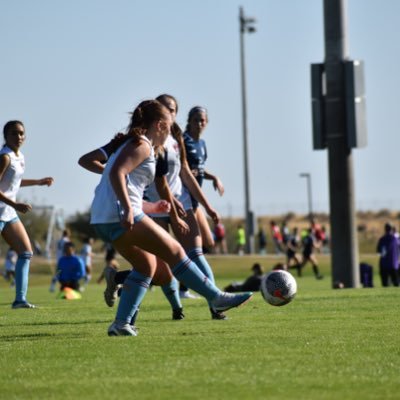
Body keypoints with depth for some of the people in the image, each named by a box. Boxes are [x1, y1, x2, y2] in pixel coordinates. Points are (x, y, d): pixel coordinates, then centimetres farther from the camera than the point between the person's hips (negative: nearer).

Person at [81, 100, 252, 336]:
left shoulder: (131, 144, 26)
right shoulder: (142, 145, -3)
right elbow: (116, 174, -19)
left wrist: (152, 208, 31)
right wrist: (128, 208, -26)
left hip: (104, 219, 10)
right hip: (120, 216, -10)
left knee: (147, 265, 17)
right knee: (174, 251, -4)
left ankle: (121, 324, 11)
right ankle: (217, 299, 0)